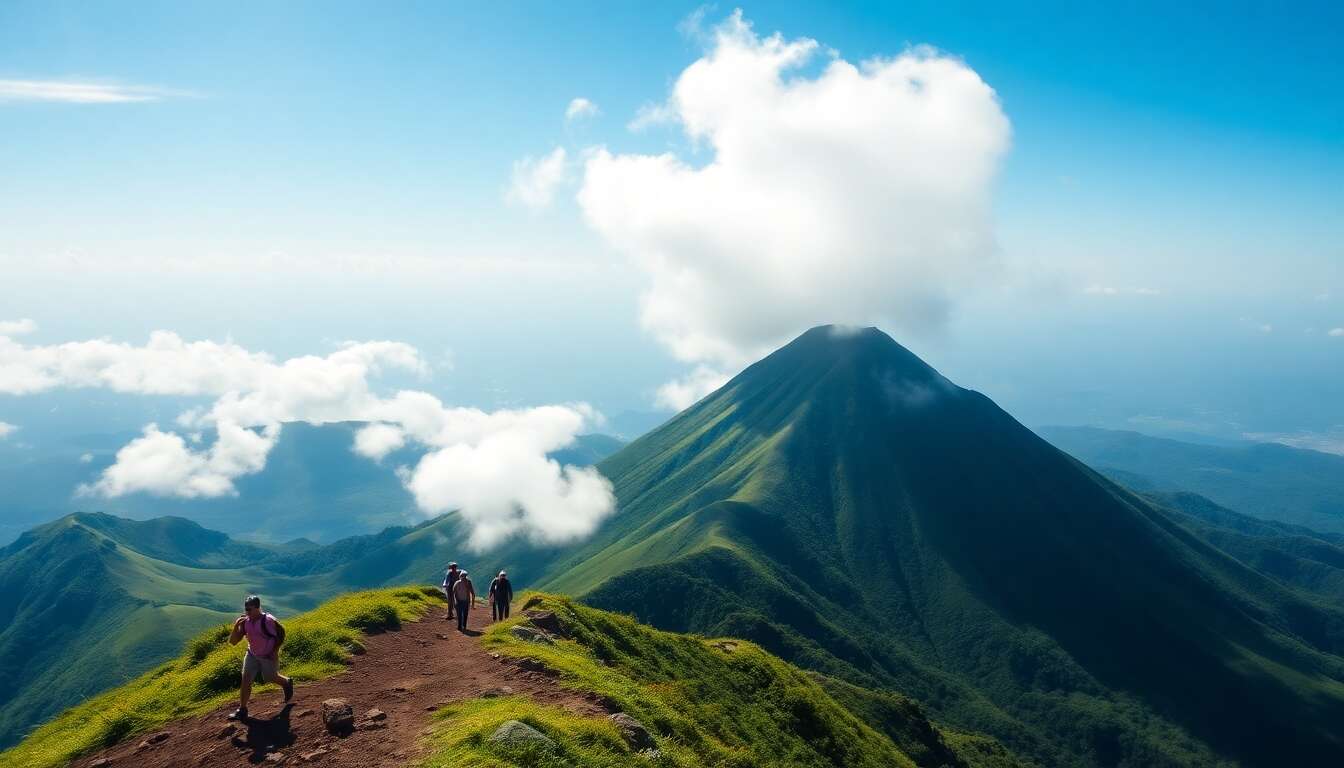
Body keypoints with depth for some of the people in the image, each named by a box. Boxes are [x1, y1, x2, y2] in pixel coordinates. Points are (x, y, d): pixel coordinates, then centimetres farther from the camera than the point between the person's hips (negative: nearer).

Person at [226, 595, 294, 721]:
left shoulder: (268, 621, -26)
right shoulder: (245, 622, -12)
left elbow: (281, 633, -10)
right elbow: (232, 642, -13)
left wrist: (276, 651, -14)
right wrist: (236, 626, -28)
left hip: (269, 656, -4)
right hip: (252, 654, 4)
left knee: (271, 678, 12)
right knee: (245, 679, -7)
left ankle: (287, 683, 45)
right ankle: (242, 710, 1)